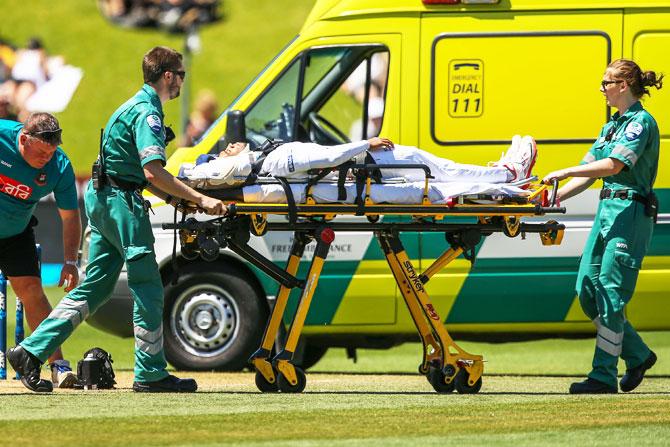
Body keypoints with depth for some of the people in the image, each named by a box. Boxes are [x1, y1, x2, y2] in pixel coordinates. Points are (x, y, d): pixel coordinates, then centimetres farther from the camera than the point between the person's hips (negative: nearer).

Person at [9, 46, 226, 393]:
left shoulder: (137, 106, 19)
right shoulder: (146, 113, -14)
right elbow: (152, 172, -25)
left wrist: (175, 198, 13)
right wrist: (199, 200, -23)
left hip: (101, 200, 10)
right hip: (121, 200, -10)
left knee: (94, 287, 11)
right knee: (147, 290, -3)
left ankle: (31, 352, 6)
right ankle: (150, 374, 1)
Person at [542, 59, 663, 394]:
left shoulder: (641, 123, -9)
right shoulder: (612, 126, 19)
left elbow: (614, 165, -21)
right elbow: (590, 172, 17)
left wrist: (564, 173, -20)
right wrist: (555, 197, 5)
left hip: (630, 212, -9)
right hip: (607, 209, 9)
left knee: (610, 292, -10)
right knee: (587, 288, 6)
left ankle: (604, 375, -8)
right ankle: (638, 355, 20)